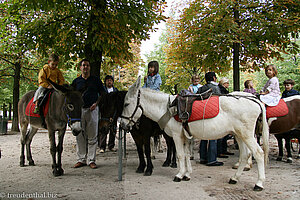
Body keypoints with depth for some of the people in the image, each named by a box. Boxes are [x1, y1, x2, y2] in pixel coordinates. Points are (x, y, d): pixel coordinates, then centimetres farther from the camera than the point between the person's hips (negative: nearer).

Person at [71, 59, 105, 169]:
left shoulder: (96, 80, 8)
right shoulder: (76, 81, 12)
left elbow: (103, 94, 8)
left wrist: (96, 103, -8)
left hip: (92, 109, -2)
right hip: (79, 110, 2)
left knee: (92, 136, 0)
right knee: (80, 136, 5)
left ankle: (91, 160, 8)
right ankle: (81, 159, 15)